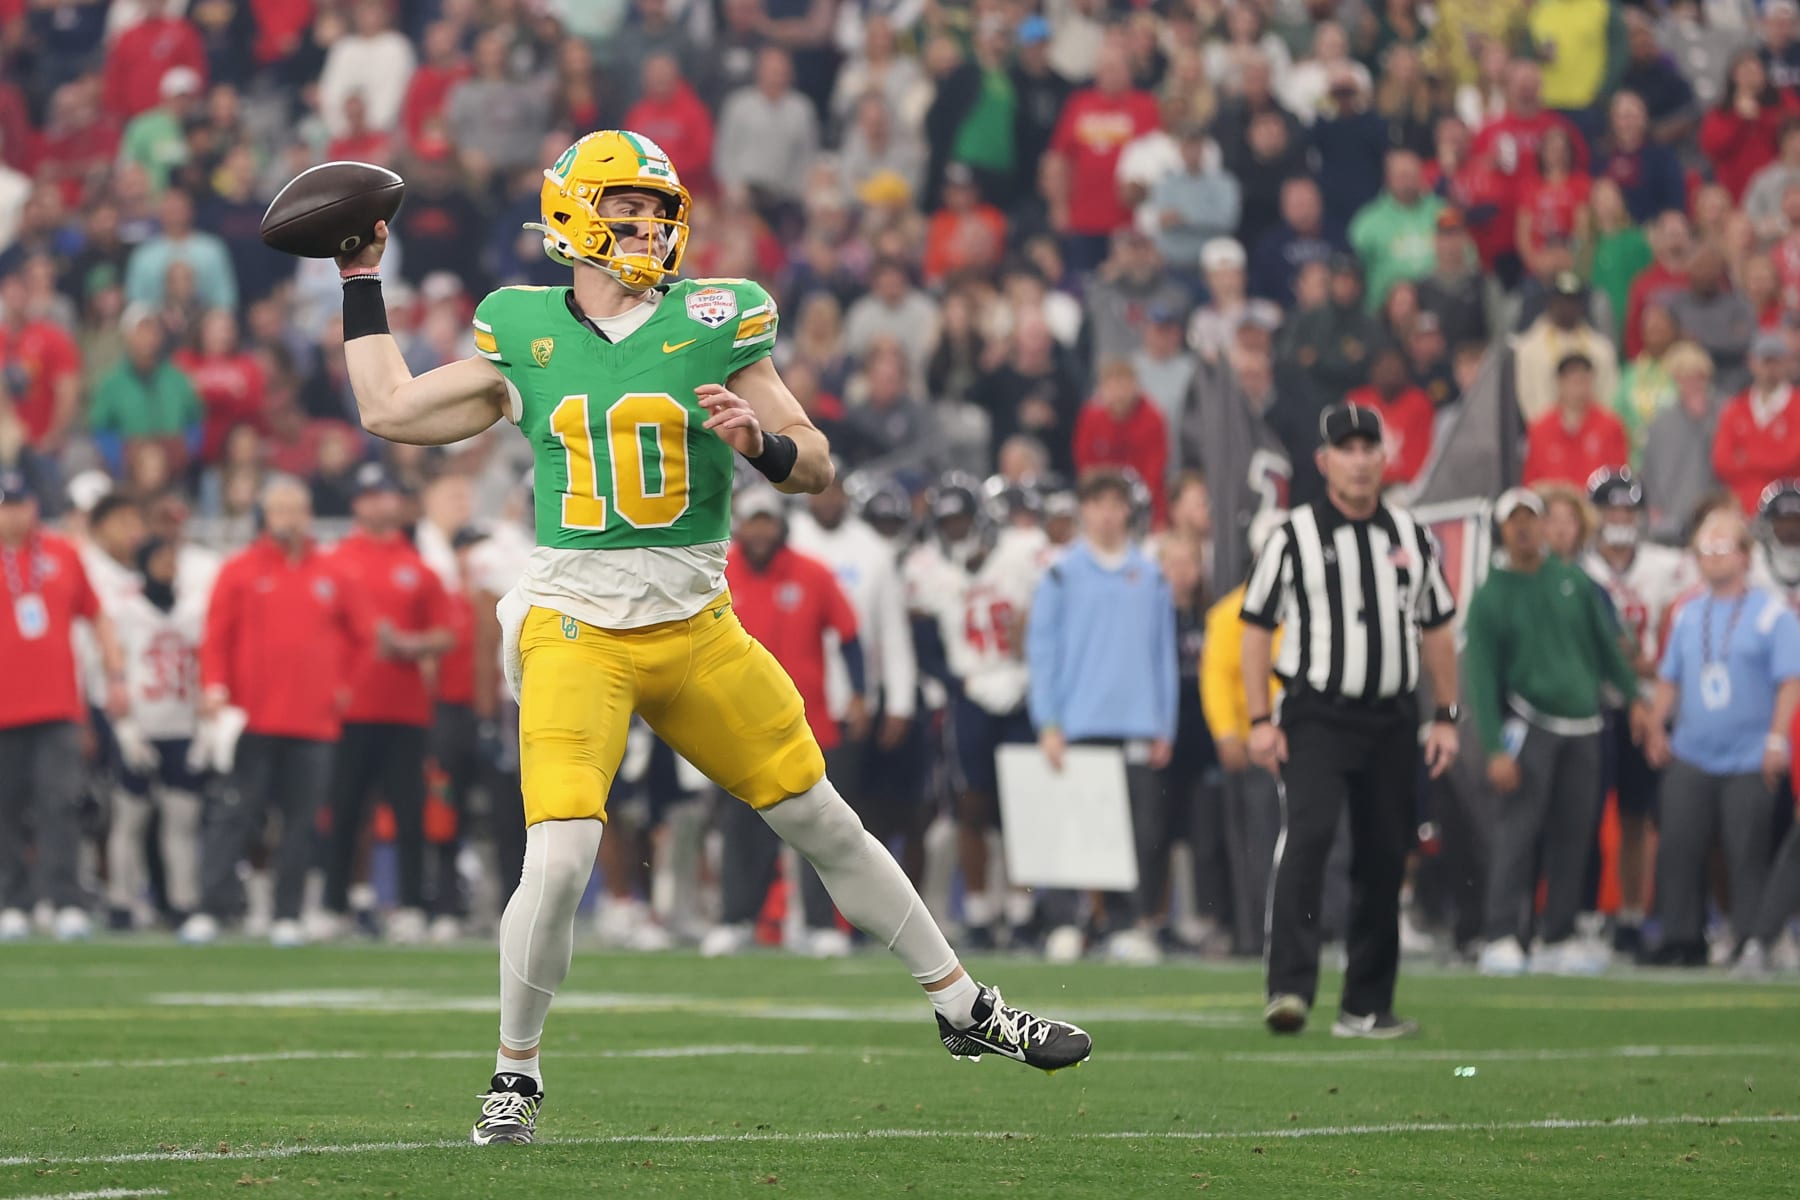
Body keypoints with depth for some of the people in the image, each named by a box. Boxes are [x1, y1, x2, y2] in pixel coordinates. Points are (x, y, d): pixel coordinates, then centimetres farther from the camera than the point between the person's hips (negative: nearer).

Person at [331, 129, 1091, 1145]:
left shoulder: (714, 321, 0)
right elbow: (392, 412, 11)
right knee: (560, 861, -18)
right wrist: (364, 285, 15)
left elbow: (818, 468, 2)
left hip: (696, 629, 1)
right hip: (575, 631, -1)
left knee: (824, 824, 9)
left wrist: (760, 438, -20)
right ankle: (517, 1076, 2)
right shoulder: (525, 334, 3)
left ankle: (966, 1008, 25)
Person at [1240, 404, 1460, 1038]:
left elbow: (1436, 631, 17)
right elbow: (1256, 628, 0)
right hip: (1315, 717, -4)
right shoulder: (1294, 536, -1)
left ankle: (1366, 1006, 15)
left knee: (1384, 860, 6)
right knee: (1307, 836, -22)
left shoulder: (1411, 538, 11)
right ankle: (1289, 990, -28)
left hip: (1390, 722, 4)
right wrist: (1260, 720, -7)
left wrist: (1446, 718, 11)